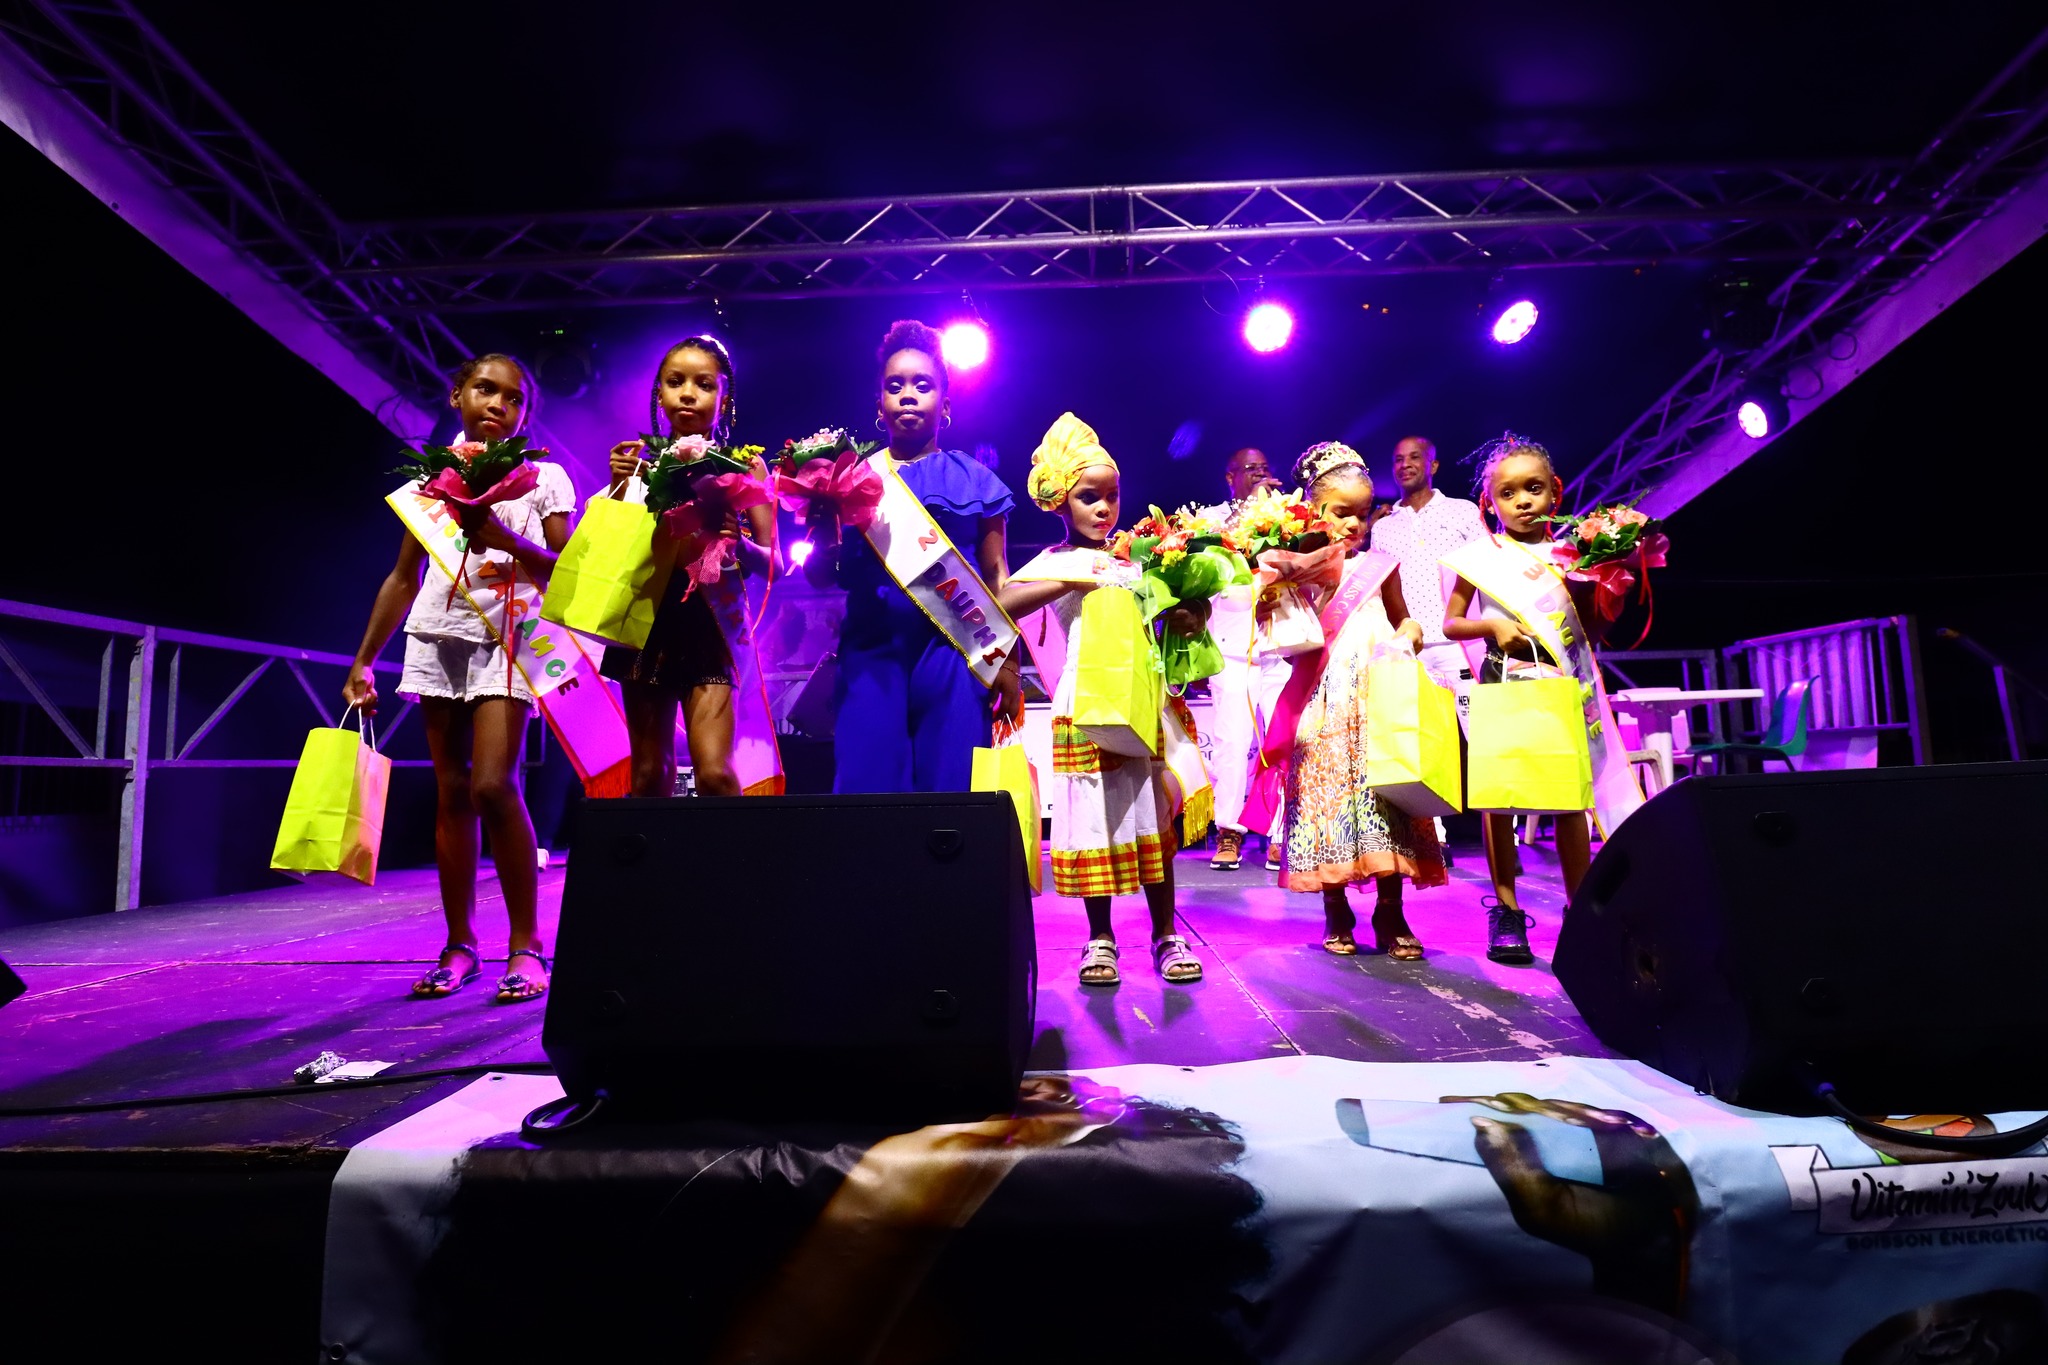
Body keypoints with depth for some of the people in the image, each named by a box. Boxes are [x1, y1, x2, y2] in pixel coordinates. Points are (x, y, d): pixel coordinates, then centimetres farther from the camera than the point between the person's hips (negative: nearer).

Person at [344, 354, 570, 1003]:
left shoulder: (545, 477, 5)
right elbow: (404, 577, 16)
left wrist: (503, 538, -18)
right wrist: (362, 659, 13)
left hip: (507, 635, -4)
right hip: (438, 634, 4)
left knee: (493, 785, -17)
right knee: (451, 789, 3)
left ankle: (526, 942, -7)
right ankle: (460, 943, 11)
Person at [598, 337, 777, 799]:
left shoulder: (745, 464, 2)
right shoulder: (642, 462, 8)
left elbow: (772, 563, -2)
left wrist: (739, 542, -23)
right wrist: (619, 485, -8)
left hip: (709, 625, -3)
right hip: (645, 621, 3)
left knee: (715, 772, -16)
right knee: (649, 776, 8)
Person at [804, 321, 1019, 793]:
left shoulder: (973, 478, 10)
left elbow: (995, 576, 8)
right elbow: (820, 577, 9)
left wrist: (1008, 660, 3)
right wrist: (823, 520, -10)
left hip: (954, 653, -1)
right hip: (872, 652, 1)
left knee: (951, 792, -1)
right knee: (868, 791, -1)